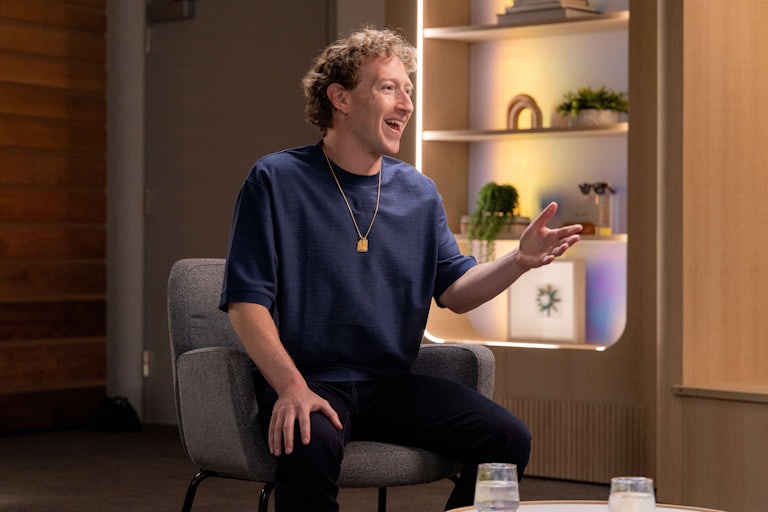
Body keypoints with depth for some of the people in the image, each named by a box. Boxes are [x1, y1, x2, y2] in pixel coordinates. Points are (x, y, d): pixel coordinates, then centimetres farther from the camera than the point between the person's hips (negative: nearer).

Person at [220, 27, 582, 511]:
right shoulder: (276, 180, -2)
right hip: (308, 380, -5)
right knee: (310, 444, -39)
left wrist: (519, 261, -7)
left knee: (508, 438, -14)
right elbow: (245, 301, -8)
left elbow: (455, 290, 13)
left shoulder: (420, 193, 14)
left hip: (393, 384, 5)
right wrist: (292, 387, -22)